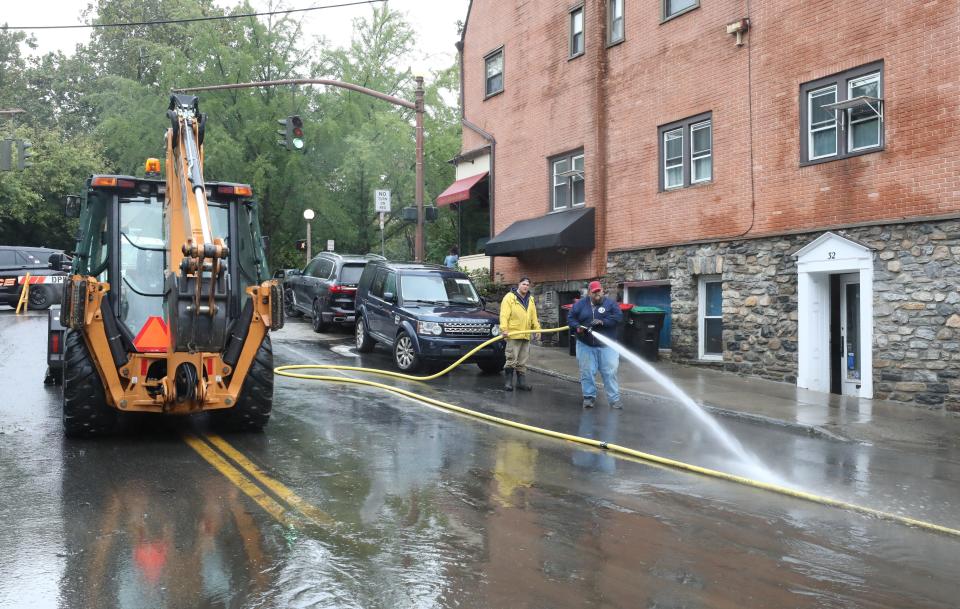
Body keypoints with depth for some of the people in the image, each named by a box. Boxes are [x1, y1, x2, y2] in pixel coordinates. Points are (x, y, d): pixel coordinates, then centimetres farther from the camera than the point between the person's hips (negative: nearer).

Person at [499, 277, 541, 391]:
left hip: (526, 335, 6)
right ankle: (508, 383, 1)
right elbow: (504, 315, -13)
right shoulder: (510, 297, -5)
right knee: (511, 360, -5)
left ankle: (522, 382, 16)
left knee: (522, 362, 11)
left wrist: (537, 328, 9)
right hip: (513, 334, -6)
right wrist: (504, 329, -23)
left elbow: (533, 316, 20)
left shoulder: (530, 299, 17)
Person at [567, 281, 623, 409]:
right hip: (585, 345, 2)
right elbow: (570, 318, 7)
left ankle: (614, 399, 5)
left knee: (610, 373, -1)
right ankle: (589, 397, 16)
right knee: (587, 372, 5)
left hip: (607, 345, -1)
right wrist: (577, 327, -14)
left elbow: (618, 317, -10)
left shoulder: (610, 303, 1)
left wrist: (602, 322, -22)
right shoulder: (580, 304, 6)